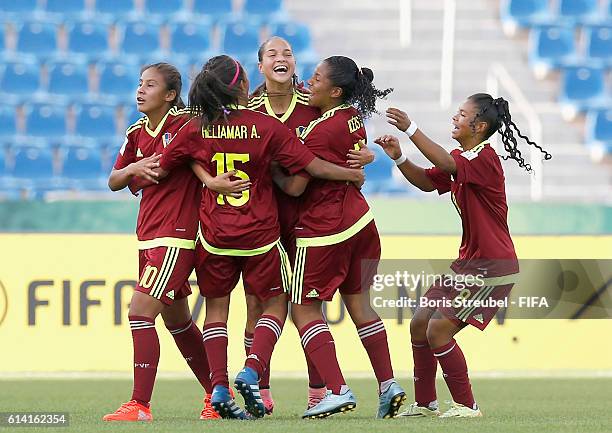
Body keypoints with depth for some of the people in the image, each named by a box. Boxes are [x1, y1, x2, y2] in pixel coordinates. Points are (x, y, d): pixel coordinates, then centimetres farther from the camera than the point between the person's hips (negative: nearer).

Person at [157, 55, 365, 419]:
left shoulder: (197, 129, -3)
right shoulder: (268, 127, -9)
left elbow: (162, 170, 6)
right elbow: (314, 166, -7)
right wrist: (353, 174, 9)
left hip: (215, 235, 2)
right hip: (261, 235, -2)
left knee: (216, 306, 13)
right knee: (276, 304, 12)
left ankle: (219, 386, 1)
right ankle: (252, 371, -8)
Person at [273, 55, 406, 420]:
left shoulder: (321, 131, -19)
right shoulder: (354, 118, 5)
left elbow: (295, 186, -17)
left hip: (324, 229, -8)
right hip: (360, 220, 8)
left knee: (304, 309, 0)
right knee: (359, 304, 14)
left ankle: (337, 390, -9)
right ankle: (388, 385, 11)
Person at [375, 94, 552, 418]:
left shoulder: (484, 158, -19)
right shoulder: (460, 158, 11)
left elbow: (447, 165, -35)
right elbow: (427, 181, 16)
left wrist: (410, 128, -39)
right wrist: (399, 158, -1)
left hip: (492, 268, -10)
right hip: (468, 263, 10)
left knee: (438, 329, -15)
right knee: (419, 324, 11)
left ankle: (466, 405, -4)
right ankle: (425, 403, 21)